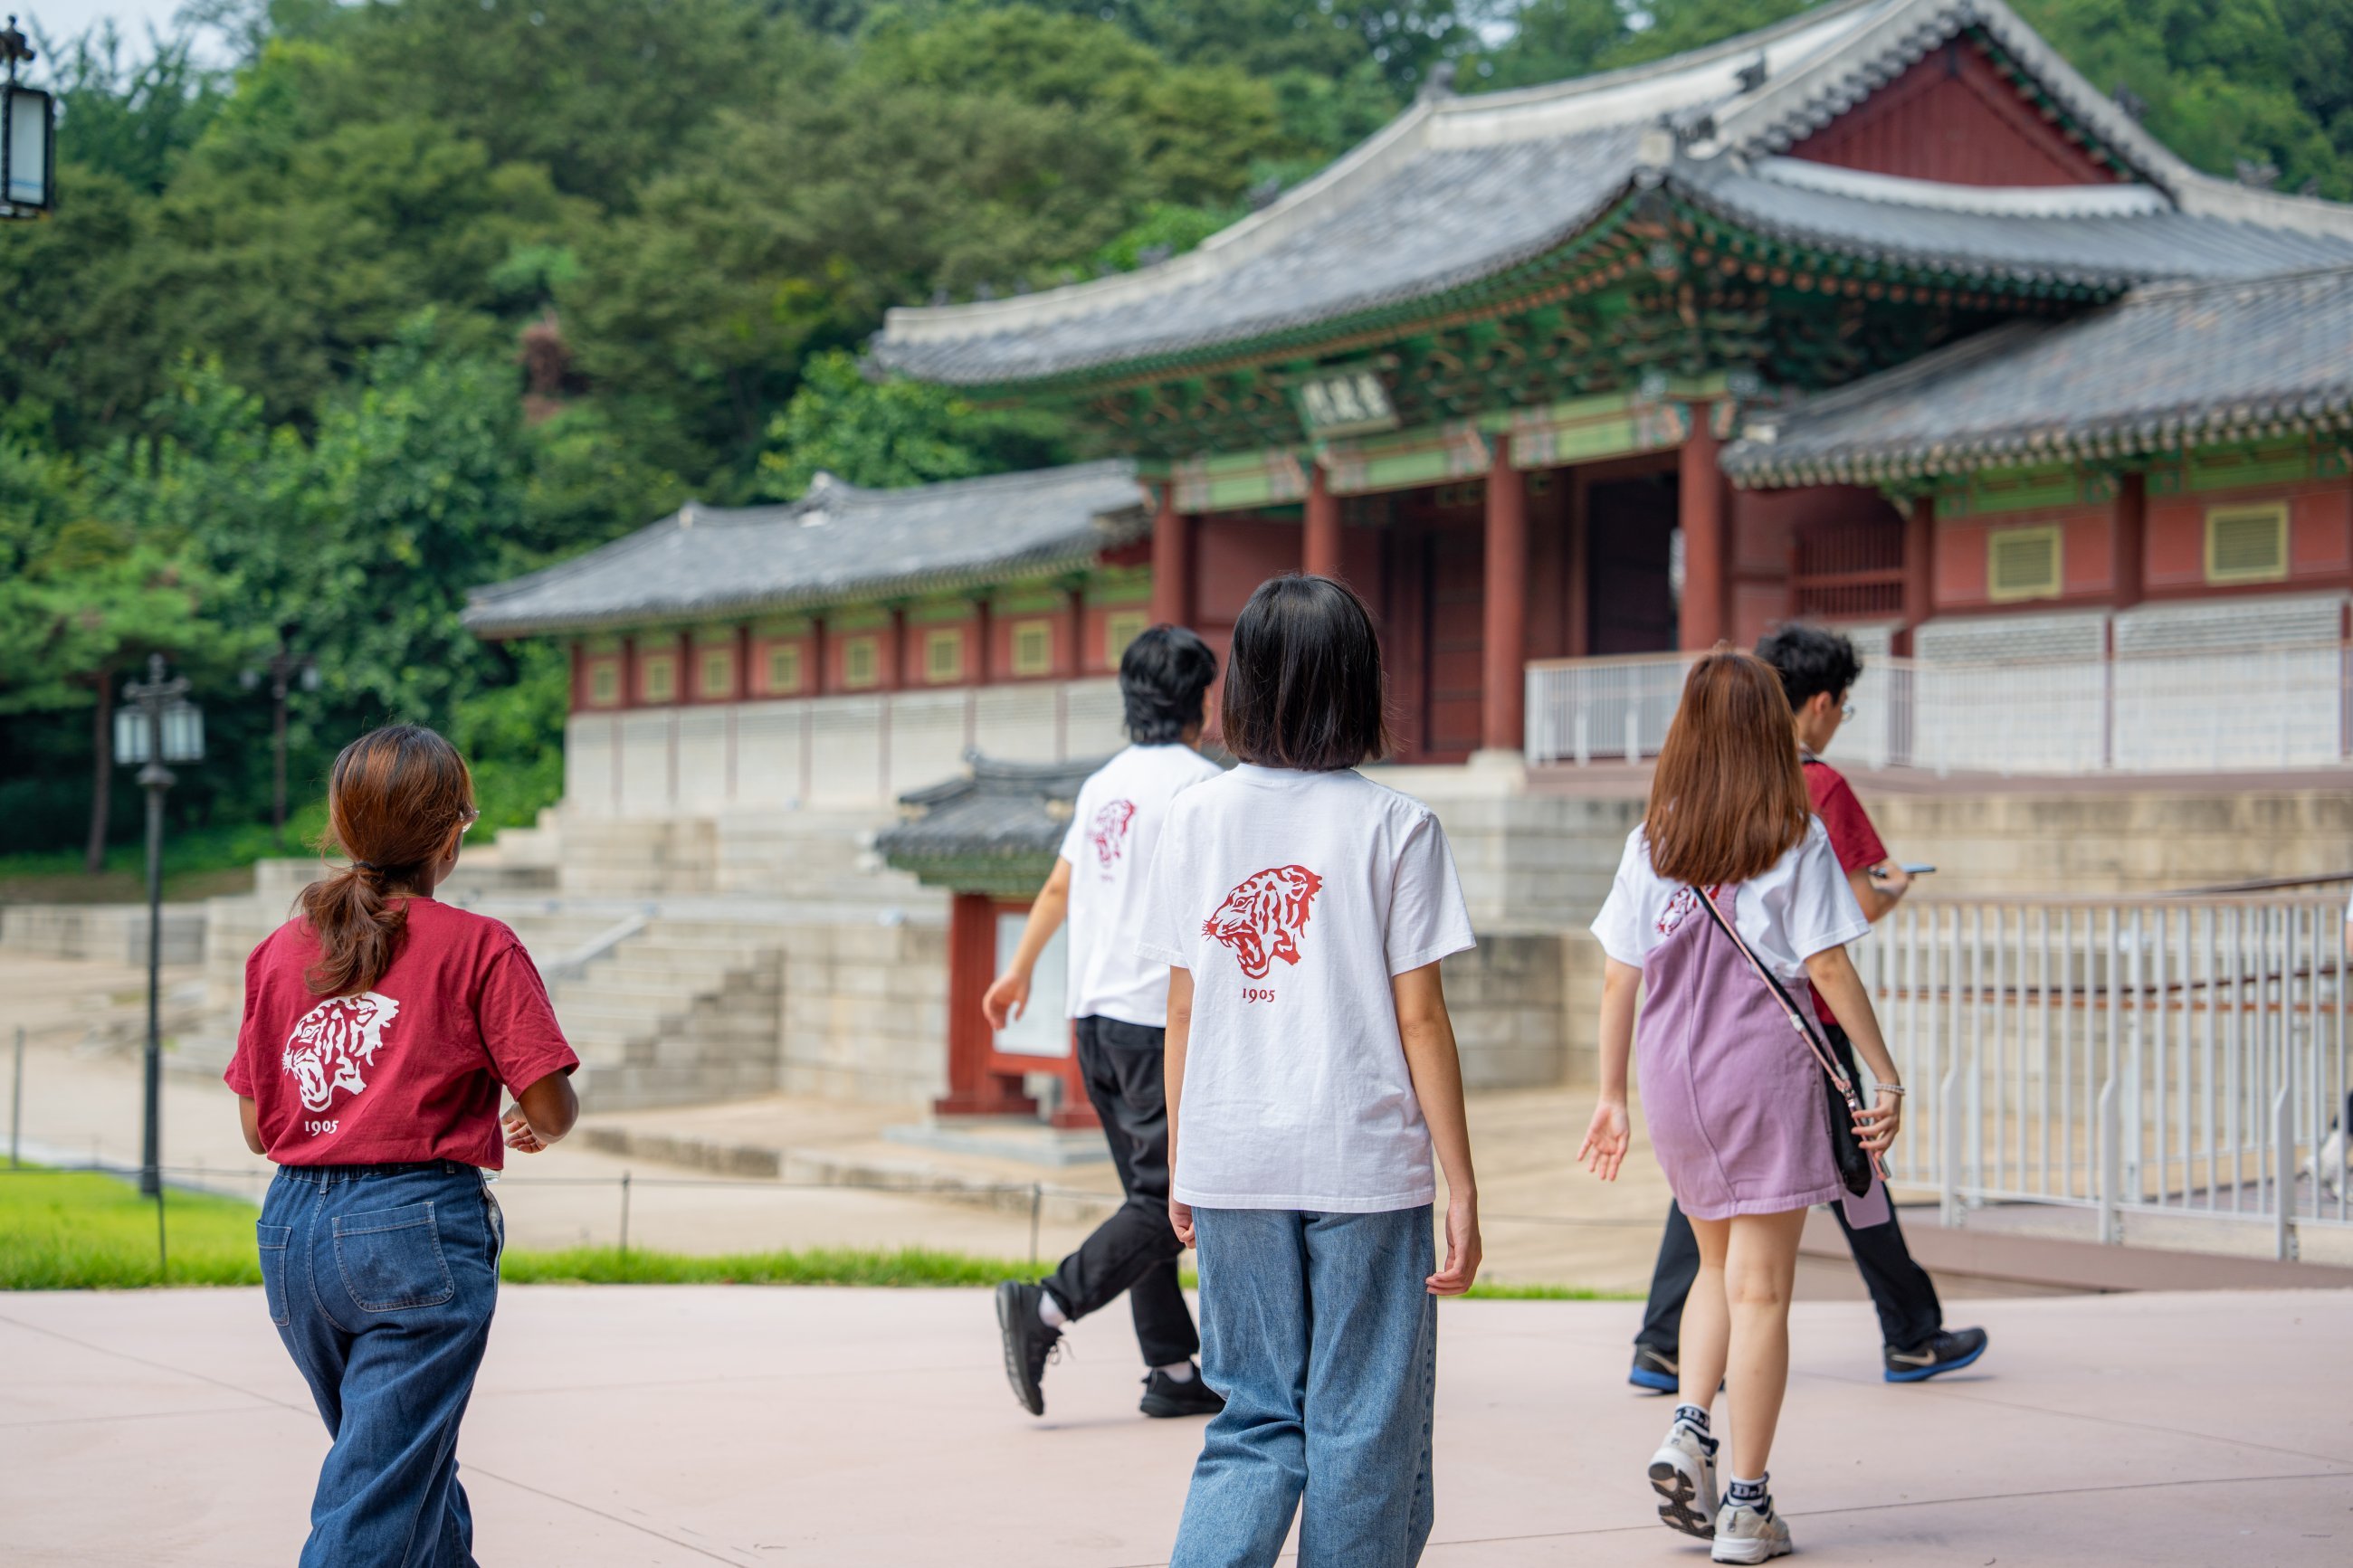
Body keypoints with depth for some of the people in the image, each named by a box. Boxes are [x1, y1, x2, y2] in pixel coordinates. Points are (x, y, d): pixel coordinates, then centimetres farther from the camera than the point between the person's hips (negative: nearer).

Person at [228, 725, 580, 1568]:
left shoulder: (278, 951, 8)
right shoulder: (479, 948, -5)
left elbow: (256, 1127, 9)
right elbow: (550, 1104, -7)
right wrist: (535, 1129, 16)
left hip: (293, 1227, 6)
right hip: (419, 1228, -5)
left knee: (413, 1463, 22)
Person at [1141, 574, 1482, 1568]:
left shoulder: (1195, 819, 2)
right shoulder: (1394, 826, -5)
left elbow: (1182, 1015, 5)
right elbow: (1418, 1019, -6)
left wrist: (1180, 1167, 14)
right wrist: (1460, 1185, -1)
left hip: (1231, 1167, 3)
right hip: (1365, 1162, -3)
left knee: (1257, 1420, 12)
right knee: (1364, 1430, 8)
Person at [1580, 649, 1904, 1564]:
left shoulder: (1649, 843, 4)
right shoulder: (1796, 840, -4)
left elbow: (1619, 978, 4)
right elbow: (1829, 971, -7)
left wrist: (1611, 1096, 12)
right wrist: (1886, 1078, -1)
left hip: (1673, 1077, 4)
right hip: (1766, 1074, -3)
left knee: (1718, 1263, 22)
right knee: (1760, 1288, 2)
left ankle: (1687, 1427, 2)